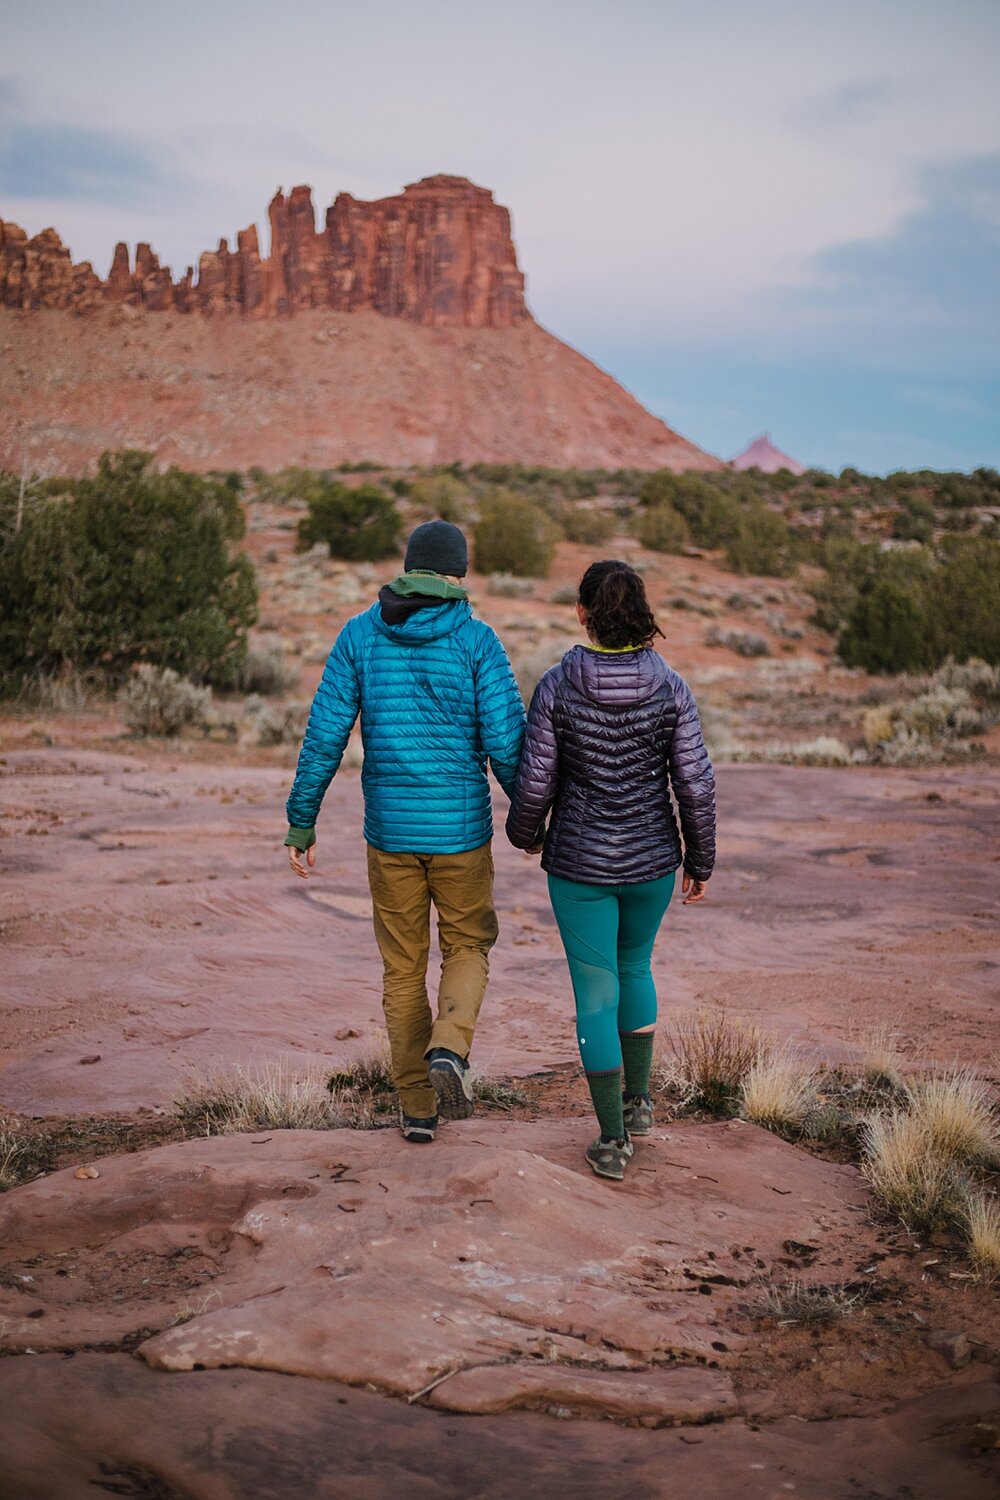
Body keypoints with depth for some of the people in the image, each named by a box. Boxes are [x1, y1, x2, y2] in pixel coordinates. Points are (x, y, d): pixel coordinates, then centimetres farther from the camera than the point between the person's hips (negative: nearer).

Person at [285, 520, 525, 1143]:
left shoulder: (360, 635, 0)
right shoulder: (477, 640, -7)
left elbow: (324, 735, -3)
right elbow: (506, 740, -10)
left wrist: (301, 824, 5)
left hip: (390, 828, 2)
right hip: (461, 827, -2)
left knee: (403, 967, 14)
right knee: (468, 948, 18)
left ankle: (418, 1106, 16)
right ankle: (449, 1050, -10)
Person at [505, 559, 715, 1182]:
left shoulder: (557, 686, -12)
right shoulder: (671, 687, -8)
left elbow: (535, 781, -9)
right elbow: (696, 784, -7)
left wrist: (525, 833, 12)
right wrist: (701, 861, 7)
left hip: (579, 861, -2)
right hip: (651, 859, 2)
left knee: (596, 992, 8)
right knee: (635, 965, 28)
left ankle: (613, 1140, 10)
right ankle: (638, 1100, 32)